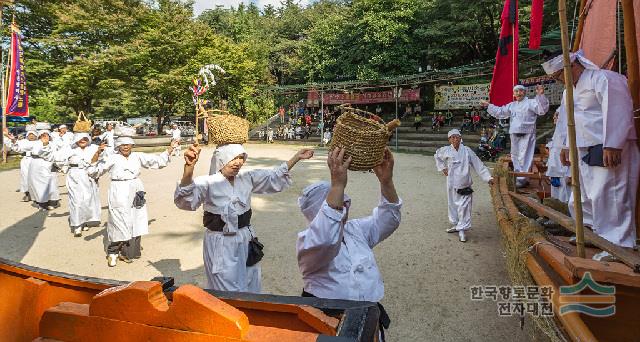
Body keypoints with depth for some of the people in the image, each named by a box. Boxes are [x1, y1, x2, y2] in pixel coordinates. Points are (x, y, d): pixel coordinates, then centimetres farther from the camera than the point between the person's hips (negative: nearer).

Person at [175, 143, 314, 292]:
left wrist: (297, 157, 0)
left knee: (251, 288, 21)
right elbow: (186, 199, -34)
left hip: (245, 241, 5)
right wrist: (189, 167, -53)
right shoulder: (207, 182, -16)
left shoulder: (248, 178, 0)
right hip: (221, 244, -5)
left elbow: (275, 177, 9)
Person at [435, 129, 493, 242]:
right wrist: (442, 168, 13)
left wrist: (488, 178, -7)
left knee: (464, 206, -5)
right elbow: (437, 156, 24)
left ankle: (462, 230, 4)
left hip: (464, 184, -2)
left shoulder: (467, 151, -3)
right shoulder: (446, 151, 1)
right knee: (452, 204, 13)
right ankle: (456, 225, 31)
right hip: (452, 183, 2)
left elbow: (479, 165, -2)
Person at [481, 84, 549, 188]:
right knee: (515, 156, 14)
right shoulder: (511, 105, 18)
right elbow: (500, 111, 27)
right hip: (514, 134, 7)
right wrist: (488, 105, 26)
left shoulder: (531, 102, -2)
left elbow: (542, 109, -17)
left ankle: (522, 179, -5)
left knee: (524, 157, -9)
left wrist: (540, 95, -29)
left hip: (527, 134, -7)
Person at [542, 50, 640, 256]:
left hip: (610, 151, -10)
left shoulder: (604, 79, -9)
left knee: (609, 197, -9)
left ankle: (619, 246, -1)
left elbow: (617, 112, -20)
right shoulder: (574, 89, 21)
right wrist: (568, 146, 26)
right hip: (586, 151, 10)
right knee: (584, 198, 15)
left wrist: (612, 145, -26)